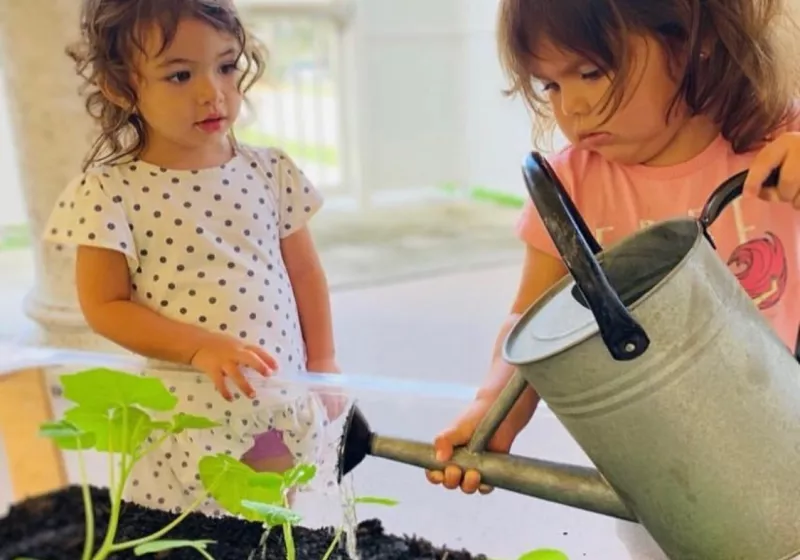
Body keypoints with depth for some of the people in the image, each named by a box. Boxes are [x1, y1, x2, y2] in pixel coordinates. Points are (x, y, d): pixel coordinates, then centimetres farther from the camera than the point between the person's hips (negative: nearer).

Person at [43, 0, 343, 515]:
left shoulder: (271, 172, -1)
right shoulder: (110, 192, -10)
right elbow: (104, 307, -10)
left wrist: (323, 360, 7)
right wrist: (202, 347, -21)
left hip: (286, 403, 3)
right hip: (187, 414, -3)